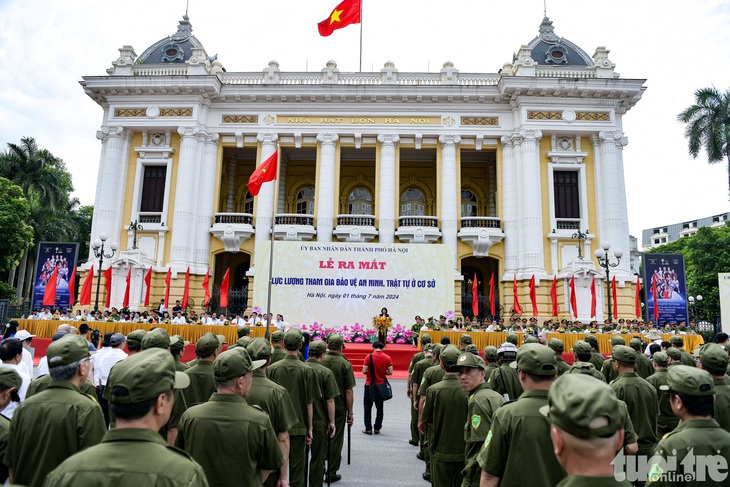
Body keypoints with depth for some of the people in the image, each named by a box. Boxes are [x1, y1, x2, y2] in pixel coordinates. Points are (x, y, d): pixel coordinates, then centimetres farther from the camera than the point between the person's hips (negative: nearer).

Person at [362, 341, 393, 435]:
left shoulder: (369, 357, -12)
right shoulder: (388, 358, -6)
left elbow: (364, 371, -15)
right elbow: (390, 372, -7)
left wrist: (370, 372, 5)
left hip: (370, 384, -2)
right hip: (381, 385, 2)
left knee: (368, 406, 10)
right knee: (379, 407, 14)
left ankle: (368, 428, 12)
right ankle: (377, 428, 18)